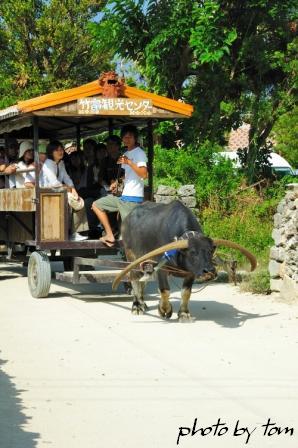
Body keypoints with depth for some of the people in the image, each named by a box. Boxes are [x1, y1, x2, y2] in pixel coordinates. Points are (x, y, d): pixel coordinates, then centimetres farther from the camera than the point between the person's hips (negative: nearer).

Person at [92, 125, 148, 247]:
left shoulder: (139, 153, -8)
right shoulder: (125, 154, 19)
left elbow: (144, 174, -23)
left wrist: (129, 162, -29)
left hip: (132, 198, -9)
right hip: (122, 195, 9)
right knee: (96, 205, 12)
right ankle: (110, 235, 9)